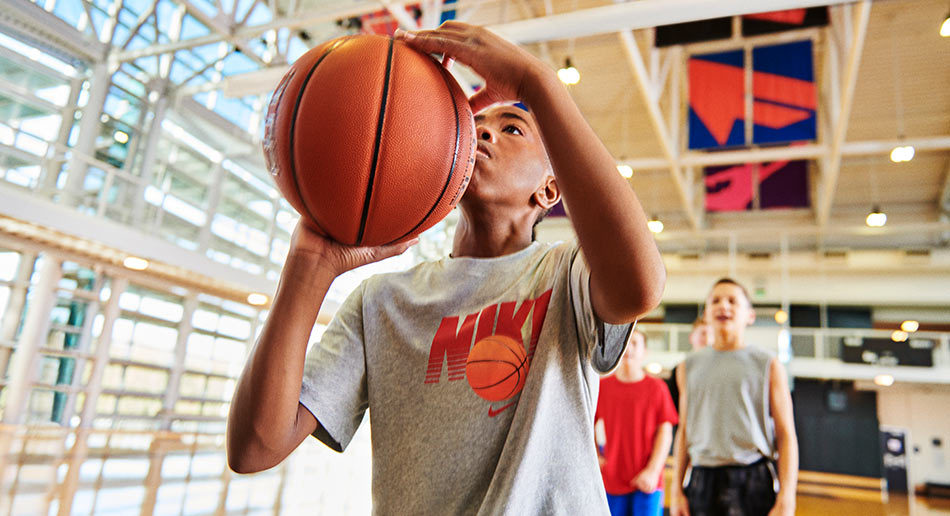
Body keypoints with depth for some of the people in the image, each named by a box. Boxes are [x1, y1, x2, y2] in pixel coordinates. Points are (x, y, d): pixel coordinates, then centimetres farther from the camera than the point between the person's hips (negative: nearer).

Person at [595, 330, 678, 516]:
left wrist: (653, 471, -11)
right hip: (612, 480, 2)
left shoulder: (656, 387, 0)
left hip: (647, 481, -2)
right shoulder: (602, 386, 4)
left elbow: (665, 432, -2)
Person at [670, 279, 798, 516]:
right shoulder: (689, 366, 11)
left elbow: (786, 436, -1)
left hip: (751, 479, -2)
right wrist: (676, 489, 8)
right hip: (702, 480, 3)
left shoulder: (768, 365, 3)